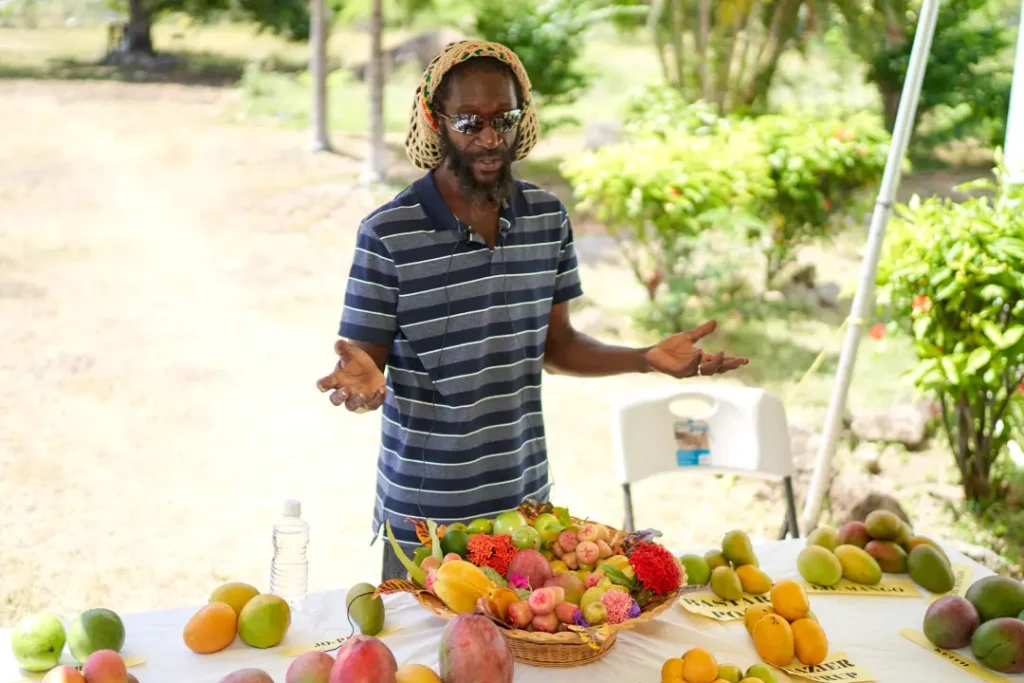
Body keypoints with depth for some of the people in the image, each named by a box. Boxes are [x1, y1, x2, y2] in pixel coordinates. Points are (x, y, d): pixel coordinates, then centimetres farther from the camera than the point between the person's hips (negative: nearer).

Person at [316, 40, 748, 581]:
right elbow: (364, 359, -9)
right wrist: (364, 381, -32)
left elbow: (555, 344, 10)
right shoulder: (388, 233, -13)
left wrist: (648, 358, -2)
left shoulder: (548, 217, 2)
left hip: (526, 501, 4)